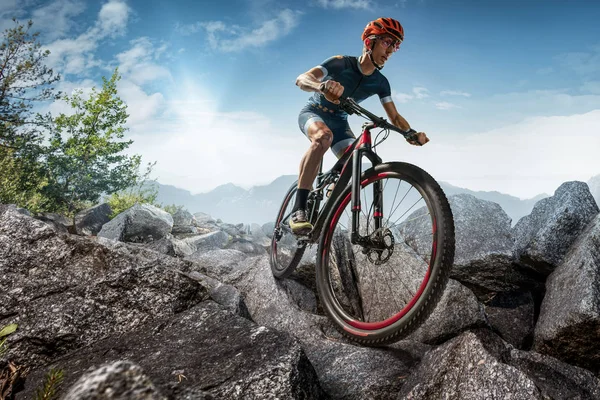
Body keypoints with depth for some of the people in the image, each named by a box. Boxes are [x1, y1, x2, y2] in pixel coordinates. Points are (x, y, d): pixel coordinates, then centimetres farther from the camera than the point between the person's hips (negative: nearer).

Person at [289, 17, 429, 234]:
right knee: (324, 136, -41)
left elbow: (394, 117, -4)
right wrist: (322, 85, -57)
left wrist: (412, 133, -26)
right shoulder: (341, 63, -22)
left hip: (339, 122, 5)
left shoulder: (380, 83, -7)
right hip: (313, 113, -5)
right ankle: (298, 209, -42)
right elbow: (301, 79, -34)